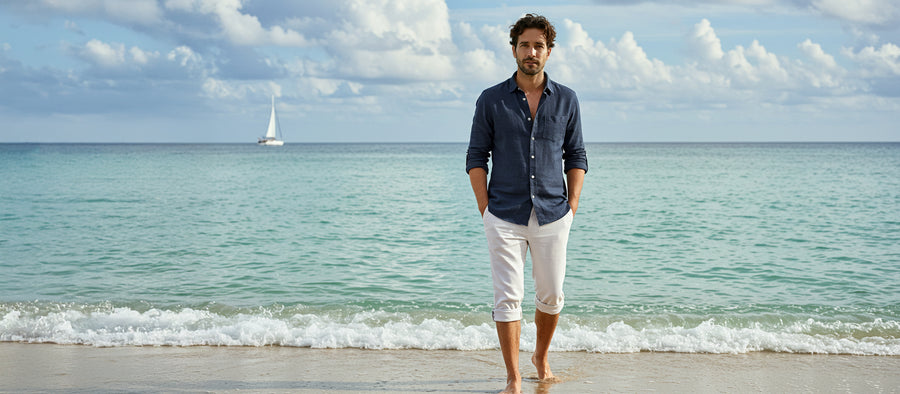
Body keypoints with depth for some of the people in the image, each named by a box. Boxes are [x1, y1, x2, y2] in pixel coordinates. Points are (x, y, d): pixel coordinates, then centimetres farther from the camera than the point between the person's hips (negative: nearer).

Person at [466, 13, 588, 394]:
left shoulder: (566, 100, 6)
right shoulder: (491, 100, 1)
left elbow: (576, 157, 10)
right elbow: (476, 158, 3)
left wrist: (572, 207, 1)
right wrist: (485, 211, -4)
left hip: (553, 217, 2)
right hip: (504, 217, -2)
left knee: (551, 297, 11)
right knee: (508, 298, -4)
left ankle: (542, 356, 36)